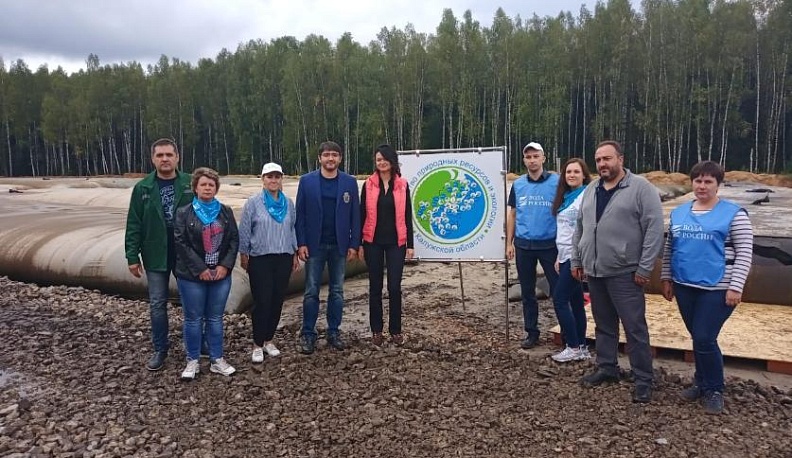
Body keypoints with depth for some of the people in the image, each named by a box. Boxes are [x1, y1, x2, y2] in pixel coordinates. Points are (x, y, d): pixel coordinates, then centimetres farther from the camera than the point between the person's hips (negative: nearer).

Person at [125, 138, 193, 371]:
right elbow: (134, 224, 1)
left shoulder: (191, 184, -4)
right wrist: (132, 256, -3)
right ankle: (160, 350, 23)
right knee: (157, 304, 9)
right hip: (156, 255, 1)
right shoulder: (143, 188, 0)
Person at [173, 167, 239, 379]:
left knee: (215, 318, 11)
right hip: (192, 276, -3)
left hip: (221, 274, 3)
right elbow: (180, 243, -10)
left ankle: (217, 360, 21)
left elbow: (234, 239, 4)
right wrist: (200, 269, -15)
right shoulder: (184, 213, -3)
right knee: (193, 319, 6)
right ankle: (192, 362, 20)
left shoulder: (225, 211, 7)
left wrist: (225, 265, -8)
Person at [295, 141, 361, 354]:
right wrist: (301, 243, -7)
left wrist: (354, 244, -2)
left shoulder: (349, 182, 2)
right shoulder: (307, 181, 0)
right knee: (311, 291, 4)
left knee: (337, 291, 9)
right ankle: (308, 334, 13)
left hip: (339, 245, 1)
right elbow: (300, 214, -1)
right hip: (314, 245, -1)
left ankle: (334, 332, 20)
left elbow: (355, 214, 2)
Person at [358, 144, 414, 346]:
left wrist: (410, 244, 1)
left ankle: (396, 330, 14)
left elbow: (407, 216, 4)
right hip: (373, 242, 0)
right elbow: (362, 215, 2)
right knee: (375, 286, 7)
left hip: (396, 242, 0)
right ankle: (376, 330, 18)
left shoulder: (402, 185, 3)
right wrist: (359, 243, -1)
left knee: (395, 286, 0)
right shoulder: (369, 184, 1)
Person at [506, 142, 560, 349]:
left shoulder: (556, 182, -5)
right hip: (524, 244, 3)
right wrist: (509, 243, 7)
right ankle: (531, 332, 23)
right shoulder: (518, 184, 6)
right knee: (527, 291, 11)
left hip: (550, 244, -3)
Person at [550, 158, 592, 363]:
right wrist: (559, 257, 19)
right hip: (566, 256, 9)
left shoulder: (586, 196, -12)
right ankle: (581, 348, 18)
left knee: (560, 299, -6)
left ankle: (573, 348, 4)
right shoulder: (565, 197, 15)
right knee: (575, 301, 11)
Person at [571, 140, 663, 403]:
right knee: (604, 325, 16)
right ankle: (607, 368, 30)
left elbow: (654, 229, -12)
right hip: (594, 272, 6)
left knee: (635, 328, -1)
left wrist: (645, 268, -14)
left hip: (625, 273, -6)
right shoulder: (591, 190, 12)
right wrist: (576, 260, 15)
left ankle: (643, 380, 11)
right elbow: (580, 228, 19)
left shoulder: (641, 188, -8)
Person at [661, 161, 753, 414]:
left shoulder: (734, 213, -4)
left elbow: (744, 253, -7)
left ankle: (714, 390, 13)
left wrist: (736, 287, -13)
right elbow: (669, 248, 15)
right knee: (698, 339, 13)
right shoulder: (679, 212, 10)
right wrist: (666, 279, 11)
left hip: (717, 289, -5)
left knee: (704, 339, -7)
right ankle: (702, 383, 29)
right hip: (685, 286, 5)